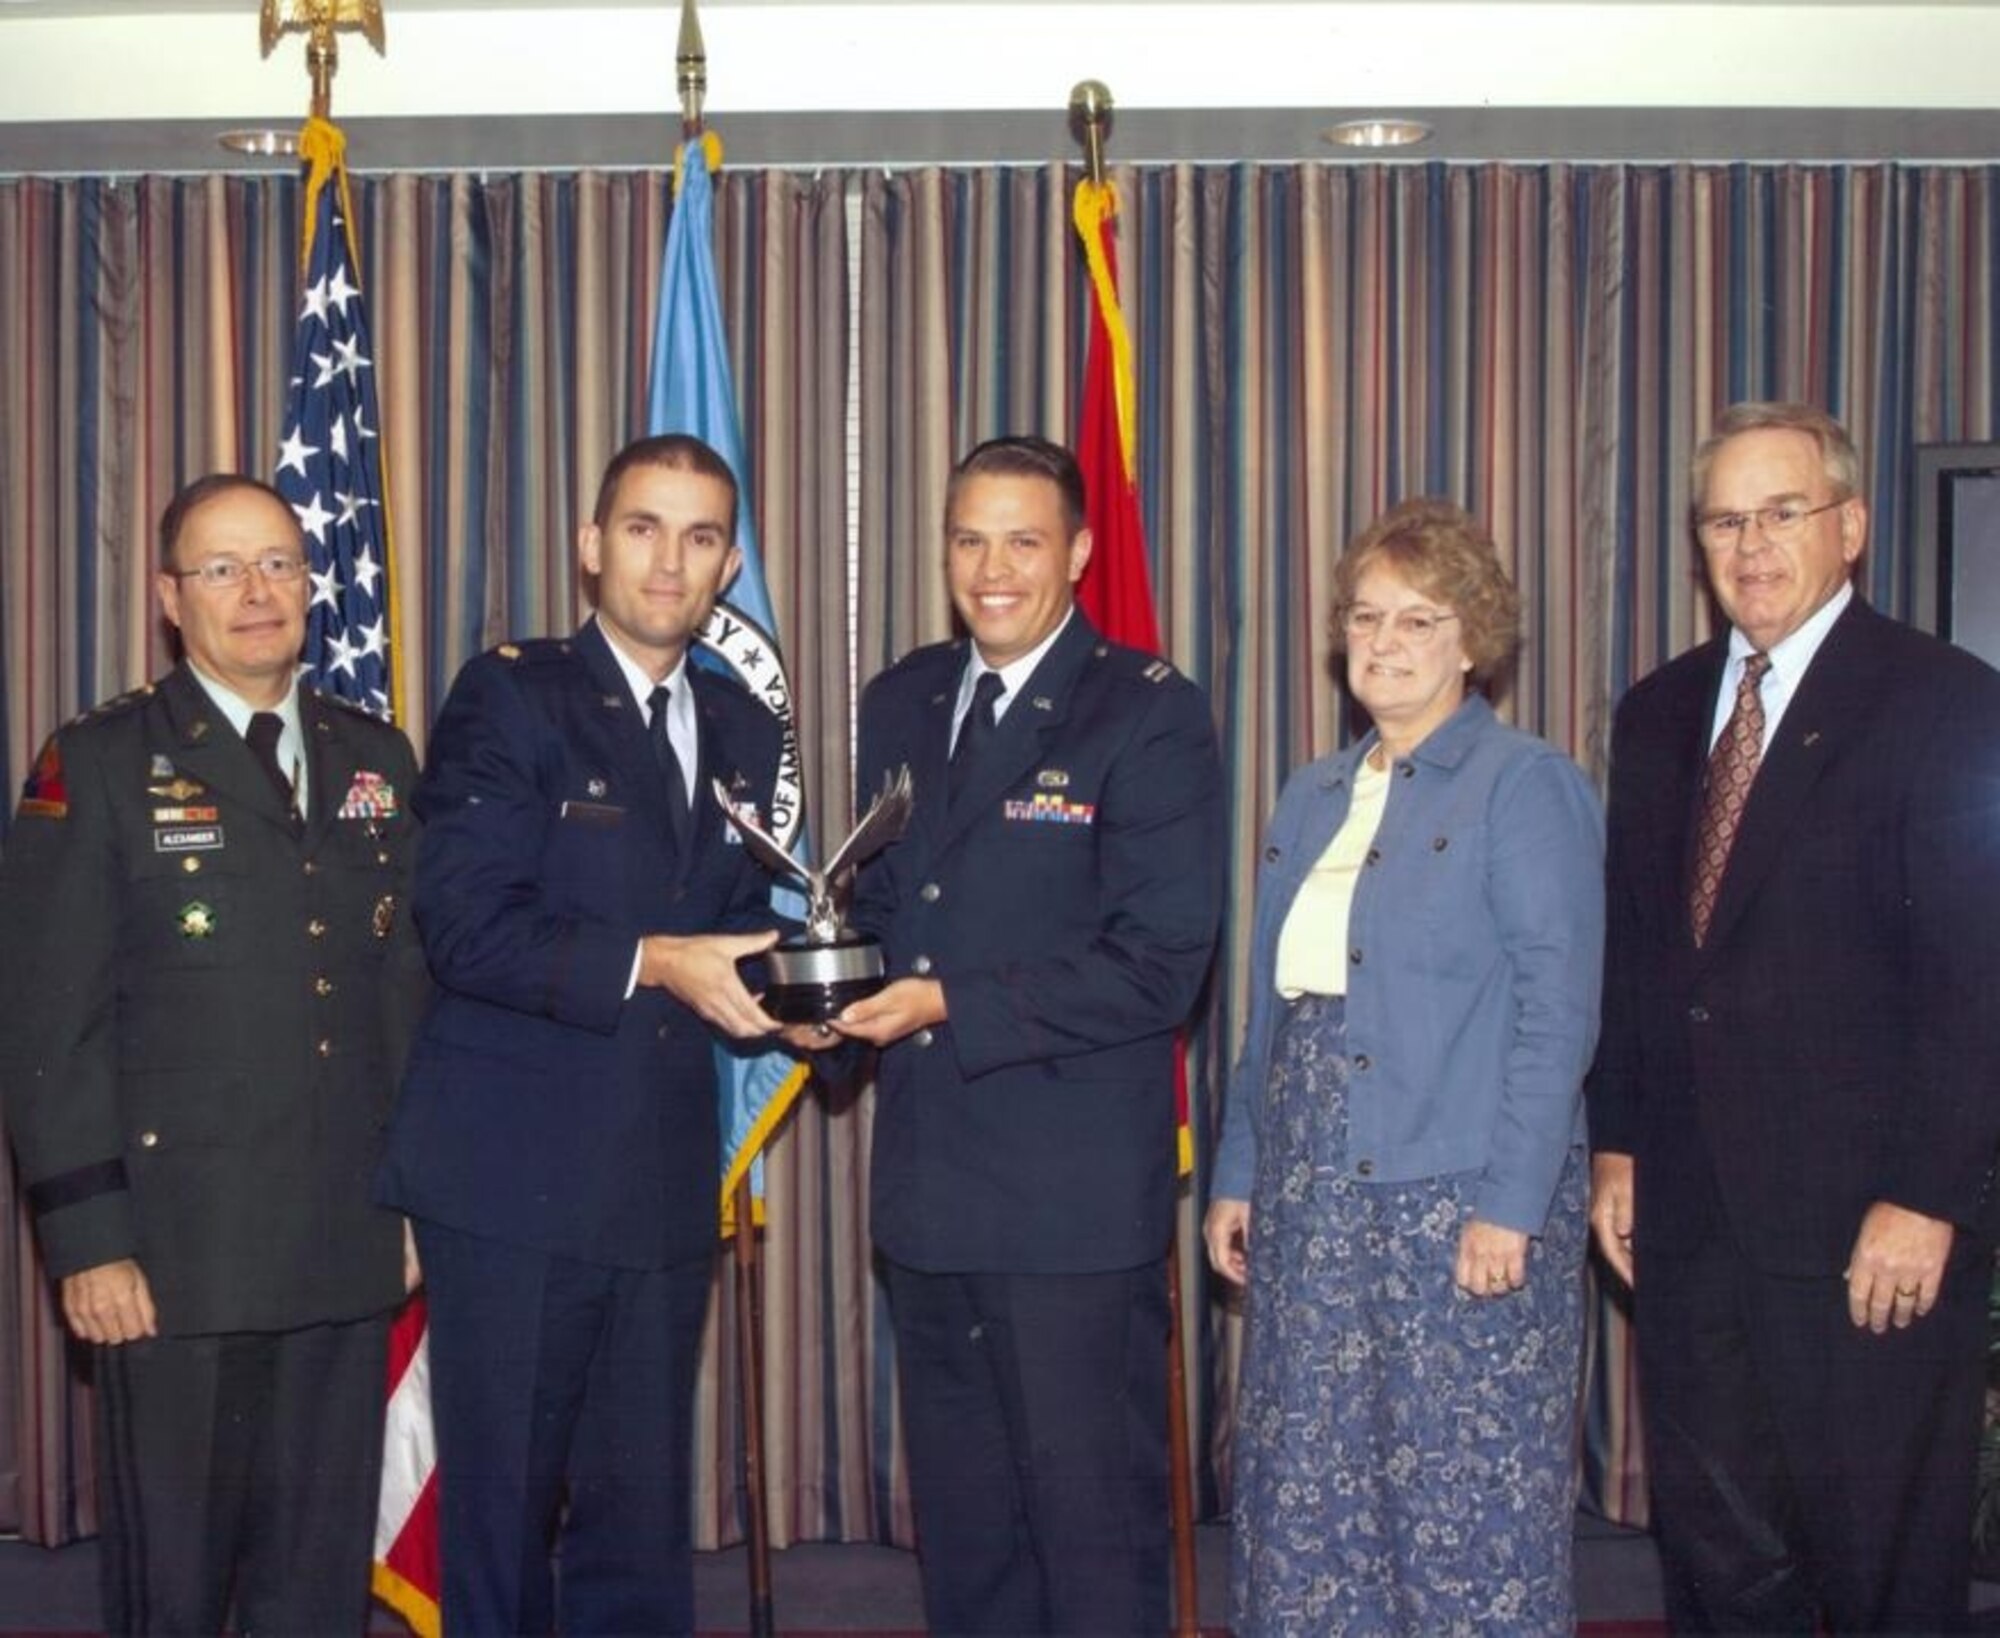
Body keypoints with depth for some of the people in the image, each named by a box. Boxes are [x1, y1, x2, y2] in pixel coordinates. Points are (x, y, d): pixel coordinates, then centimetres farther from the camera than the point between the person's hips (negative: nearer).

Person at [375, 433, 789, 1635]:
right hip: (515, 1175, -5)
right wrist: (650, 966, -20)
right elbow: (467, 930, -13)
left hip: (666, 1182, 5)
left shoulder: (744, 732, 14)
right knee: (501, 1505, 4)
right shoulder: (510, 698, -4)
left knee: (643, 1517, 11)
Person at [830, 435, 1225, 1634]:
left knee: (1096, 1532, 5)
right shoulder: (901, 704, 11)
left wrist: (952, 1005, -19)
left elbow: (1159, 965, -15)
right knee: (962, 1531, 18)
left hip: (1077, 1206, -6)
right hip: (930, 1189, 6)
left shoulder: (1151, 715, -9)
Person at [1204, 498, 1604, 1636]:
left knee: (1467, 1510, 1)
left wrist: (1511, 1208, -17)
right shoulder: (1312, 798, 15)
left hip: (1462, 1210, -6)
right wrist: (1238, 1177, 13)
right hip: (1313, 1215, 6)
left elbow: (1558, 1010, -12)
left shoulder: (1525, 785, -5)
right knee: (1305, 1498, 9)